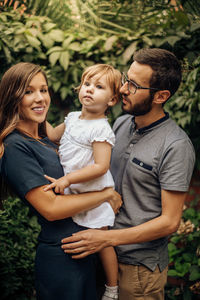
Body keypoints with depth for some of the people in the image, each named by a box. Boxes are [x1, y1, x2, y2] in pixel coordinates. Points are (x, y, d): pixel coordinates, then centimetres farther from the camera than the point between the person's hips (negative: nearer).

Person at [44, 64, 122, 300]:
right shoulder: (73, 118, 4)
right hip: (71, 191, 8)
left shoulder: (101, 129, -21)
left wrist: (67, 179, -28)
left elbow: (100, 167, -27)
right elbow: (54, 136, 21)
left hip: (94, 192, -8)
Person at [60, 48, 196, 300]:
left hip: (140, 265, -6)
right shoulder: (121, 123, 1)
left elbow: (169, 222, -20)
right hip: (105, 254, 6)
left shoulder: (176, 146, -21)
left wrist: (106, 238, -24)